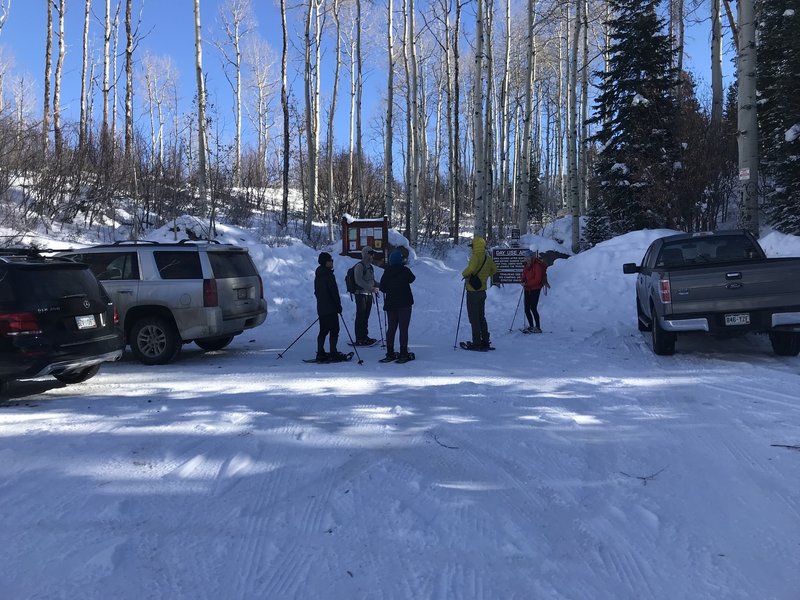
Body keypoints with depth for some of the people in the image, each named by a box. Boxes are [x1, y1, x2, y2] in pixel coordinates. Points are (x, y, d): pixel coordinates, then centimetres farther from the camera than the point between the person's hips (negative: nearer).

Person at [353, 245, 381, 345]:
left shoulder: (370, 266, 17)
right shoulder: (359, 266, -11)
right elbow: (359, 281, -21)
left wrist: (377, 285, 5)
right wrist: (371, 288, -27)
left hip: (369, 294, 8)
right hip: (361, 294, -8)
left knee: (366, 317, 13)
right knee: (360, 317, -7)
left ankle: (365, 337, 20)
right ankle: (359, 340, -5)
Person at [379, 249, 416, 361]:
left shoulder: (387, 272, -1)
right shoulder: (405, 270, -10)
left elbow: (382, 287, 3)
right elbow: (412, 279, 8)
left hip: (390, 303, 4)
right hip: (404, 303, -4)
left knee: (391, 328, 11)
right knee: (403, 328, 1)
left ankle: (390, 353, 13)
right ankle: (403, 353, 0)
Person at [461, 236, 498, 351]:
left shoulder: (475, 257, -17)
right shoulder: (487, 258, 7)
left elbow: (470, 269, -32)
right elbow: (494, 270, 19)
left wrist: (464, 273, -13)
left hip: (473, 291, -8)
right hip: (482, 291, 8)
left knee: (474, 318, -1)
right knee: (481, 317, 16)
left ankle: (477, 343, 0)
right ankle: (485, 342, 18)